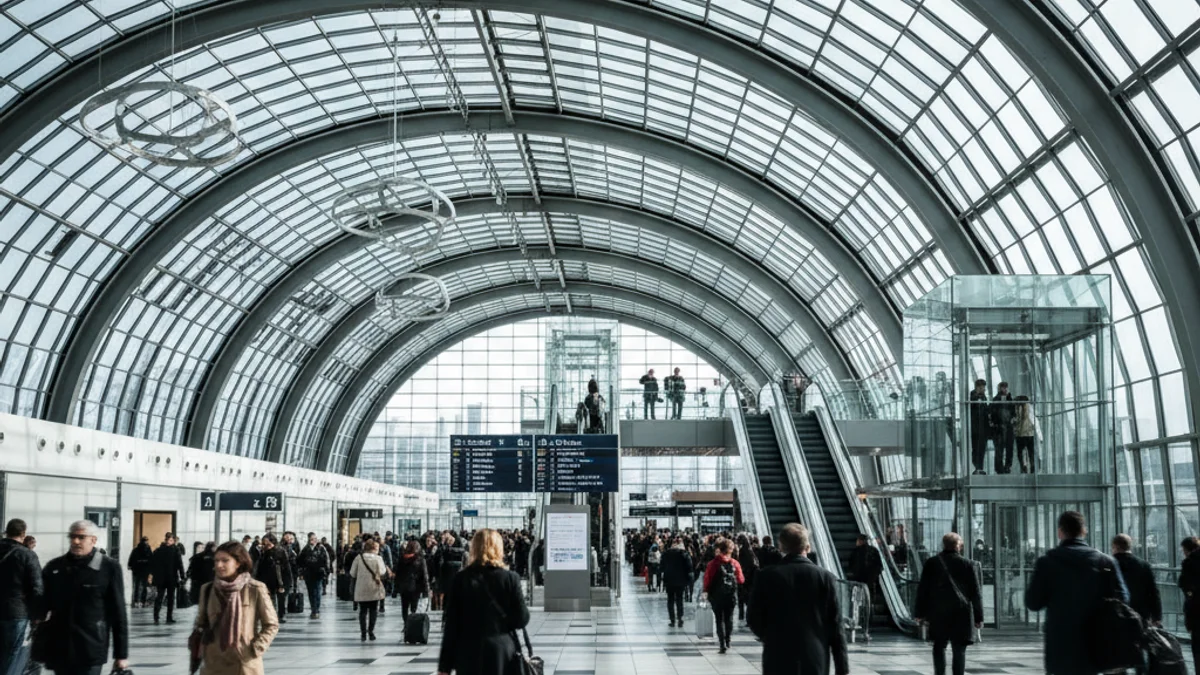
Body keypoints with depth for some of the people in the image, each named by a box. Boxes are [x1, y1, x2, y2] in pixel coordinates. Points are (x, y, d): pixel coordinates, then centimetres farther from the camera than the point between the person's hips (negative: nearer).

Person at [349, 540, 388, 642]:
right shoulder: (378, 559, -9)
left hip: (361, 589, 1)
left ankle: (363, 633, 1)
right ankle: (371, 631, 7)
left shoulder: (358, 558, -4)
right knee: (373, 610, 11)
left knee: (363, 611, 7)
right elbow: (382, 574, -11)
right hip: (374, 589, -1)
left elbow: (352, 574, -2)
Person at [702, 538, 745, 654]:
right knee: (729, 618, 17)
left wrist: (706, 590, 6)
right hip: (731, 595, 2)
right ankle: (727, 642, 24)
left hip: (717, 595, -2)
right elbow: (740, 580, 0)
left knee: (719, 619, 2)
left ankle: (723, 644, -9)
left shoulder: (714, 563, -11)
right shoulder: (735, 563, -5)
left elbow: (708, 578, -10)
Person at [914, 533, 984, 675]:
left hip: (938, 613, 1)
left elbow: (923, 589, 6)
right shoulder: (967, 564, 1)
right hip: (961, 614, -1)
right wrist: (978, 617, 6)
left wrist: (921, 612, 12)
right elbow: (976, 593, 2)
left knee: (939, 647, 14)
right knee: (959, 650, 2)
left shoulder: (931, 563, 4)